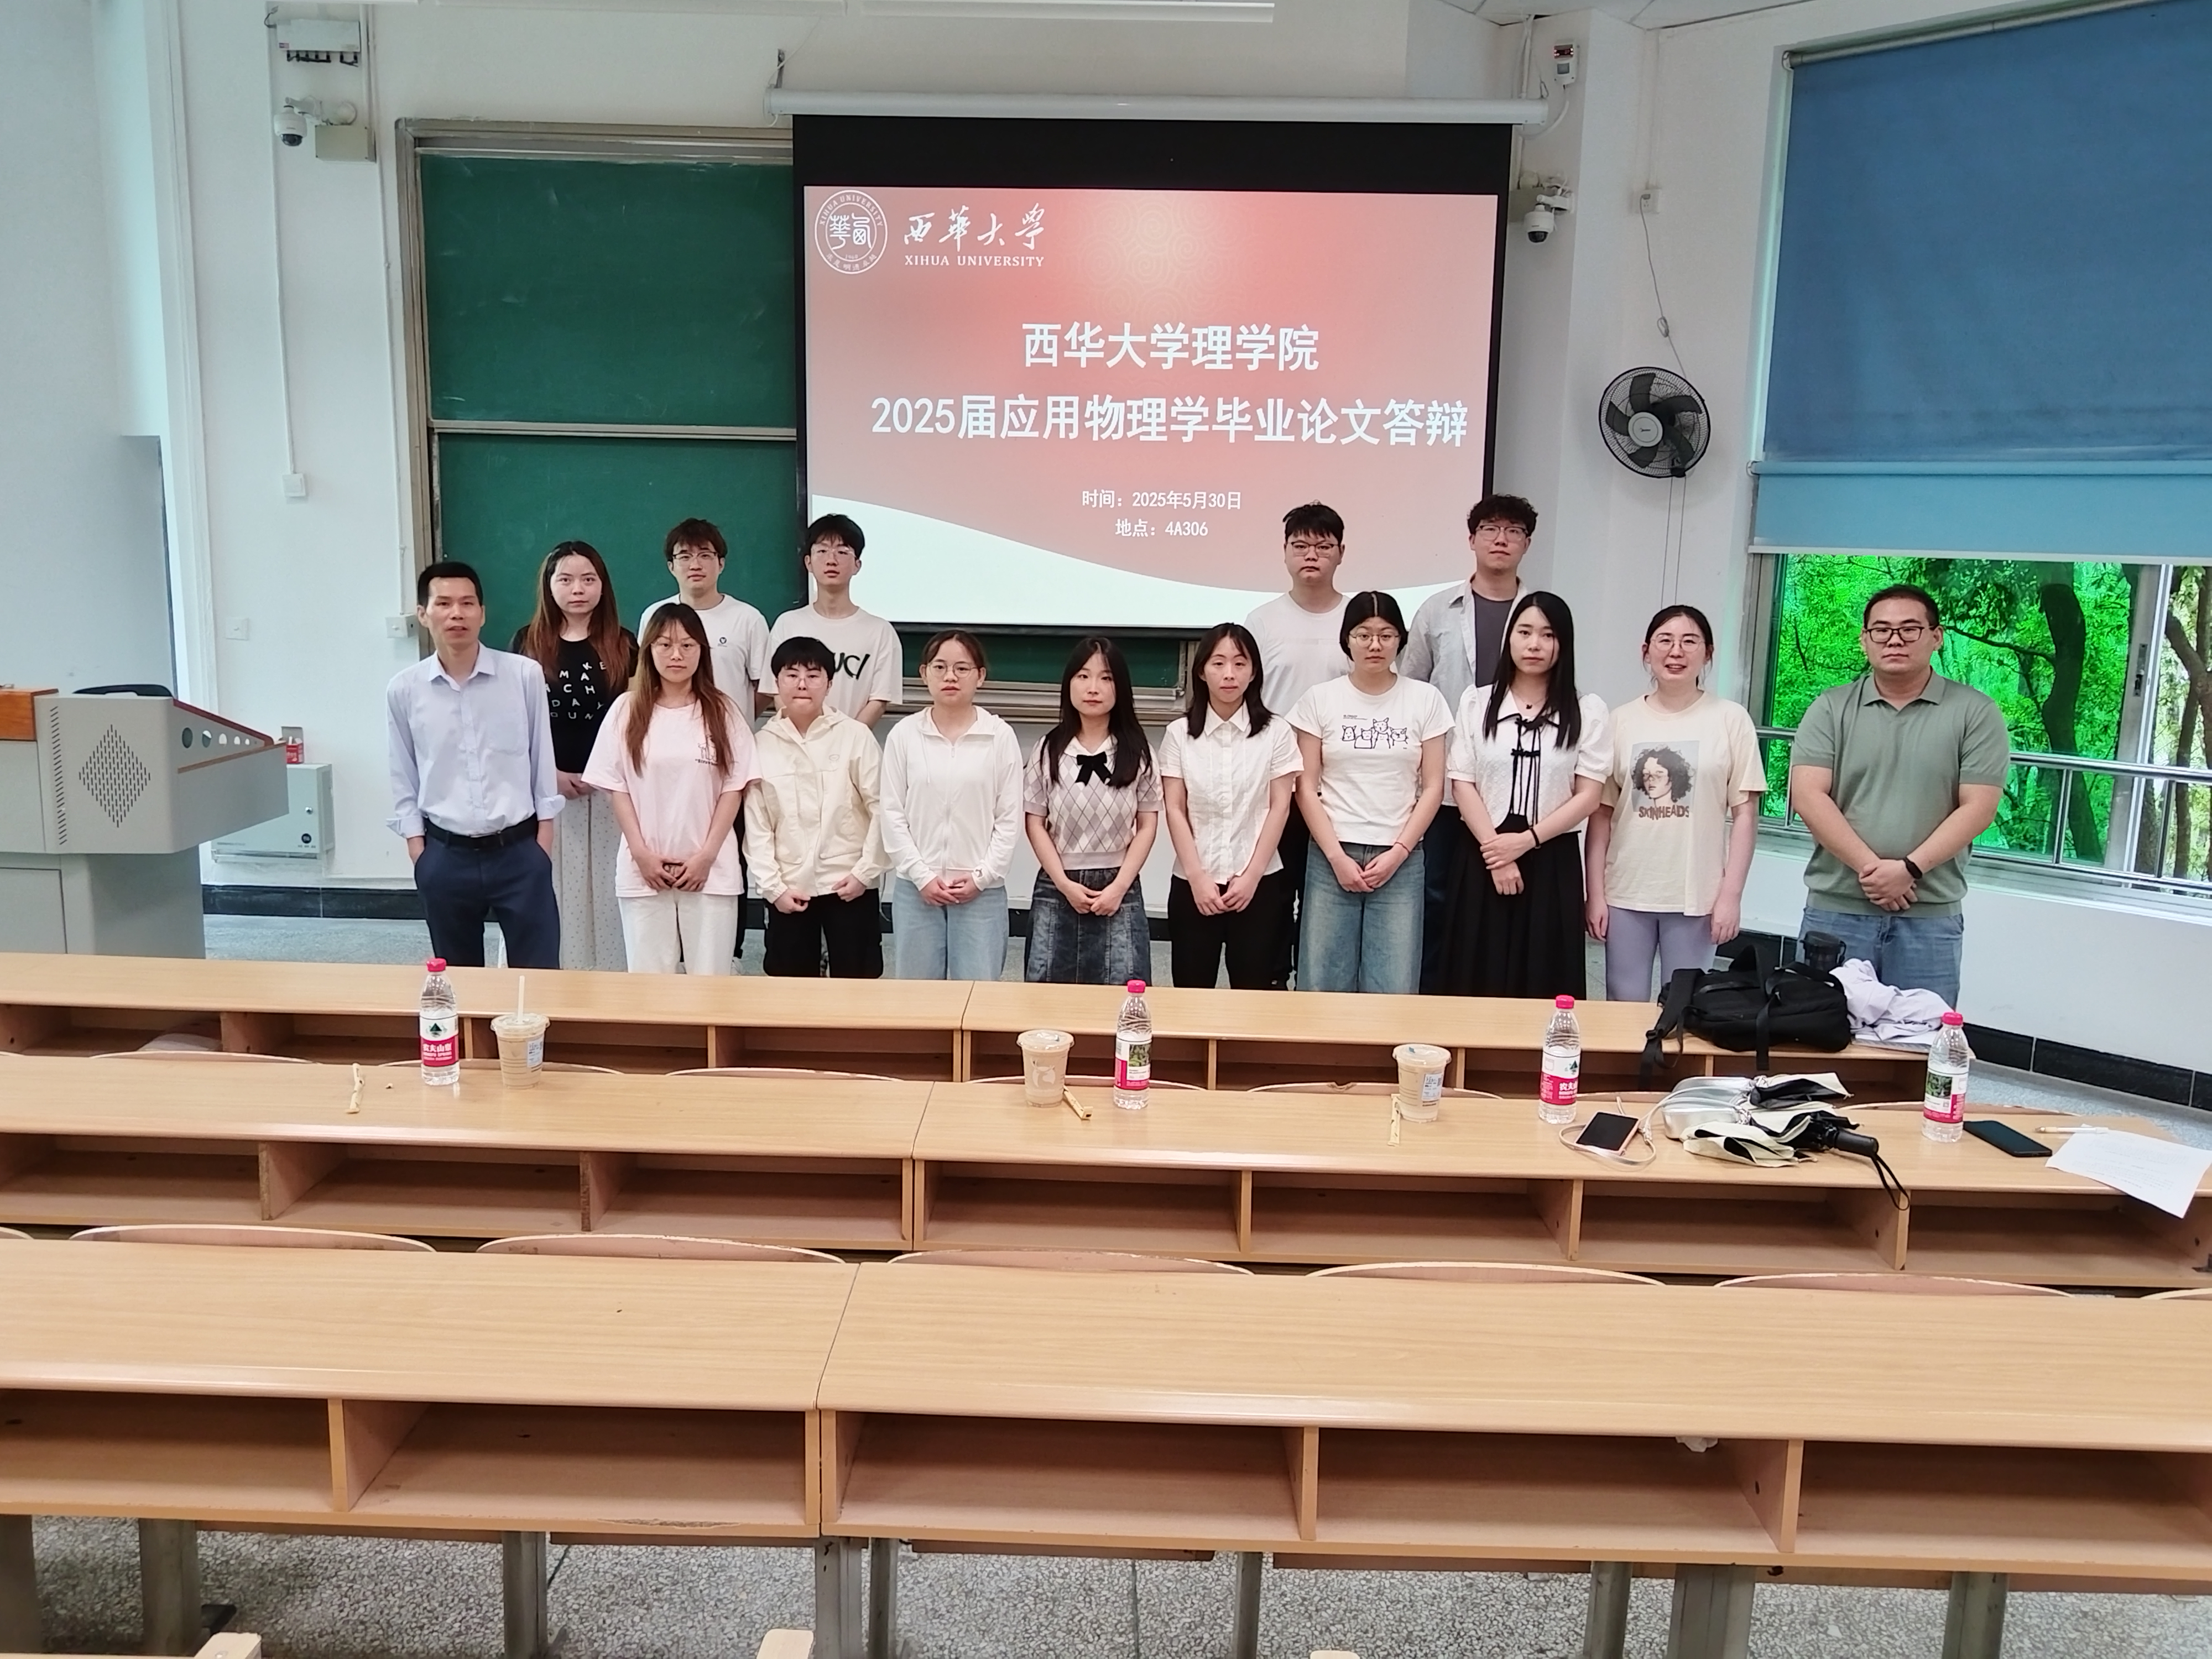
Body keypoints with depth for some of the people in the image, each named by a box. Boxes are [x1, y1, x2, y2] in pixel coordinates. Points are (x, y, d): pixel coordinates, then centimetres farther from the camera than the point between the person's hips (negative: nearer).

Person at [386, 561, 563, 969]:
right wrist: (418, 852, 2)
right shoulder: (403, 690, -1)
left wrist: (543, 841, 1)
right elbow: (404, 779, 6)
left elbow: (542, 760, 3)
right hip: (446, 856, 1)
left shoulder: (525, 675, -4)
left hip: (519, 850, -1)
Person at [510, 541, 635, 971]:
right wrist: (550, 774, -7)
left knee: (605, 886, 3)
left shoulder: (623, 645, 4)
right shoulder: (528, 643, 4)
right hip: (545, 788, 0)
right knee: (553, 890, 2)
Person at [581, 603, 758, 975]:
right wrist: (641, 852, -6)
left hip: (710, 868, 0)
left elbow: (734, 788, 0)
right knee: (649, 979, 5)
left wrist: (707, 855, -7)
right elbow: (615, 786, 2)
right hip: (644, 868, 1)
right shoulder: (626, 709, 3)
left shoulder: (723, 712, 2)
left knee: (709, 978, 2)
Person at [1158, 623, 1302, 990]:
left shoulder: (1276, 732, 0)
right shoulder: (1179, 733, 3)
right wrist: (1198, 877, -8)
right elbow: (1174, 811, 0)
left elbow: (1279, 808, -2)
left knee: (1254, 993, 3)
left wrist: (1250, 877, -8)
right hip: (1193, 884, 1)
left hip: (1260, 883, -1)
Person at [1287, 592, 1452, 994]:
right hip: (1332, 856, 0)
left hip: (1401, 860, 0)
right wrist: (1337, 856, -7)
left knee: (1394, 991, 0)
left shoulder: (1425, 699, 3)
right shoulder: (1319, 699, 2)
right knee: (1322, 987, 0)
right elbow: (1306, 788, 1)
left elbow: (1433, 787, 3)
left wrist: (1398, 853, -6)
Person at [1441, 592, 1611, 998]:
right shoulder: (1476, 701, 6)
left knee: (1543, 983, 3)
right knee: (1478, 980, 3)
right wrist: (1496, 849, -11)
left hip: (1552, 861, -1)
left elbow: (1588, 796, -2)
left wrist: (1527, 840, -13)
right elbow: (1462, 784, 0)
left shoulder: (1587, 710, 2)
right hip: (1484, 857, 1)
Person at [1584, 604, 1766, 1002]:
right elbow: (1601, 813, 4)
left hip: (1697, 897, -1)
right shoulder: (1621, 720, 3)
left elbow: (1745, 813, -1)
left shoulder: (1730, 720, -1)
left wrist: (1731, 894, -7)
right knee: (1624, 1009, 10)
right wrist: (1594, 893, 1)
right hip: (1626, 894, 2)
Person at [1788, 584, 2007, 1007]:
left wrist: (1910, 868, -14)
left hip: (1929, 917, -1)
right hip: (1835, 909, 1)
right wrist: (1868, 867, -14)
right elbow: (1808, 796, -5)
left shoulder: (1975, 713, 3)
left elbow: (1978, 808, -3)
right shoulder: (1831, 709, 5)